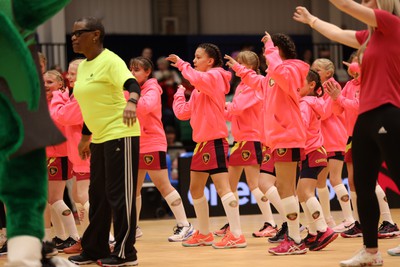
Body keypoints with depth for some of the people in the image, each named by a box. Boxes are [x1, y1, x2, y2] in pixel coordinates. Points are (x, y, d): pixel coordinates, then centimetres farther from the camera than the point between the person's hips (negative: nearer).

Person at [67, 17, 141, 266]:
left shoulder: (110, 61, -13)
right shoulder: (83, 67, 12)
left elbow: (132, 83, -30)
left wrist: (131, 102, -51)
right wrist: (86, 137, 26)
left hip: (120, 135, -9)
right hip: (99, 138, 9)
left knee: (119, 194, -6)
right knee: (98, 195, 13)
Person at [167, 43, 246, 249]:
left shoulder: (215, 76, -6)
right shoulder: (200, 86, 20)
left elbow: (197, 78, -31)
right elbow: (182, 112, 18)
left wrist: (181, 64, -19)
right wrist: (179, 94, 17)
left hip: (214, 141, -10)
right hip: (202, 141, 10)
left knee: (222, 186, -16)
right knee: (196, 189, 16)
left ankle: (237, 235, -19)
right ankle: (204, 234, 27)